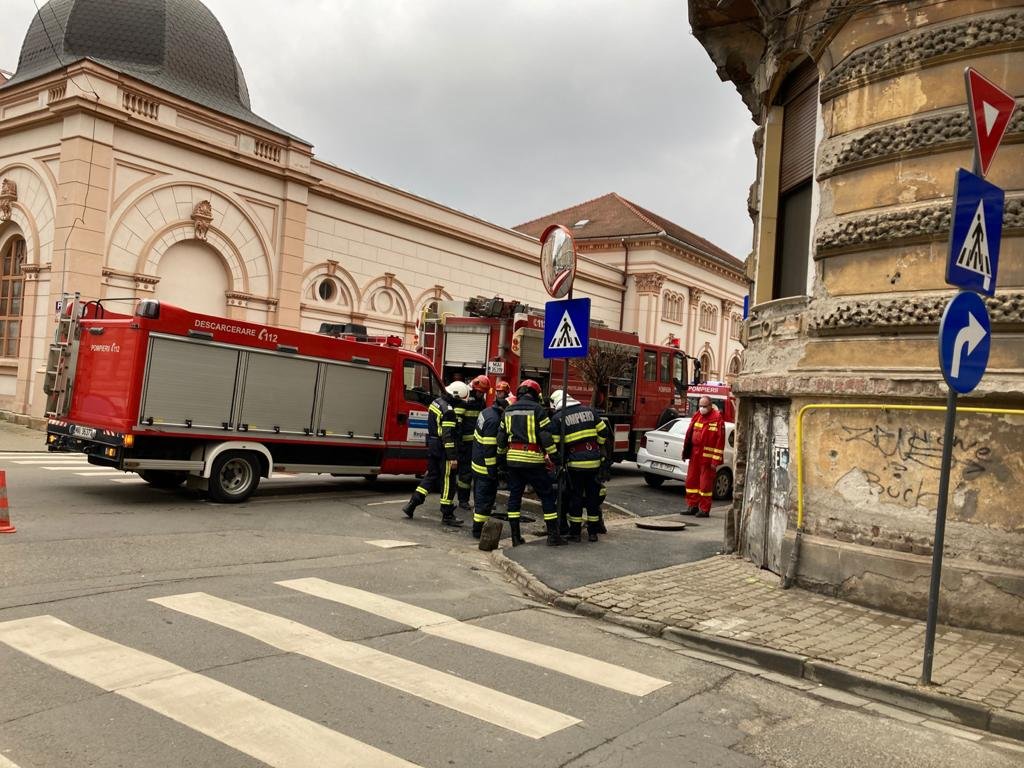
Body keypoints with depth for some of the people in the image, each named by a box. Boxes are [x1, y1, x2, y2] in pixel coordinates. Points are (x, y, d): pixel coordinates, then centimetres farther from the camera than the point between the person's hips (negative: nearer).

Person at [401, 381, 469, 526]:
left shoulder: (436, 402, 10)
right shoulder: (448, 410, -20)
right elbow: (448, 436, -24)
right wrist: (452, 457, -23)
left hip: (432, 447, 9)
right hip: (443, 450, -9)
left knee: (431, 476, 18)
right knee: (447, 481, 0)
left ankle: (412, 504, 15)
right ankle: (447, 515, 6)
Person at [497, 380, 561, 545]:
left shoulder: (508, 411, 11)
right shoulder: (537, 409, -6)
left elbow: (501, 437, 14)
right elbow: (547, 436, -11)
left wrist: (502, 457, 22)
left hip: (513, 459, 5)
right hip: (533, 459, -5)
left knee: (514, 496, 12)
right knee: (547, 495, 4)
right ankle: (553, 535, 3)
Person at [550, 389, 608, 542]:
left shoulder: (558, 417, -3)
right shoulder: (589, 411, 9)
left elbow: (554, 443, -5)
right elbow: (603, 432, 8)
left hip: (575, 462, -3)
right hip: (594, 460, 4)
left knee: (575, 496, 8)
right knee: (593, 495, 11)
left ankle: (575, 532, 12)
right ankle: (593, 532, 17)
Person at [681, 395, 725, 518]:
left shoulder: (717, 419, -9)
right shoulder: (697, 416, 11)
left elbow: (720, 440, -12)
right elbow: (689, 434, 15)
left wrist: (716, 460, -15)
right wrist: (685, 452, 13)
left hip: (707, 457, -7)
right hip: (695, 455, 7)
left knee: (705, 483, -1)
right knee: (691, 481, 10)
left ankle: (704, 509, 8)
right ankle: (692, 506, 20)